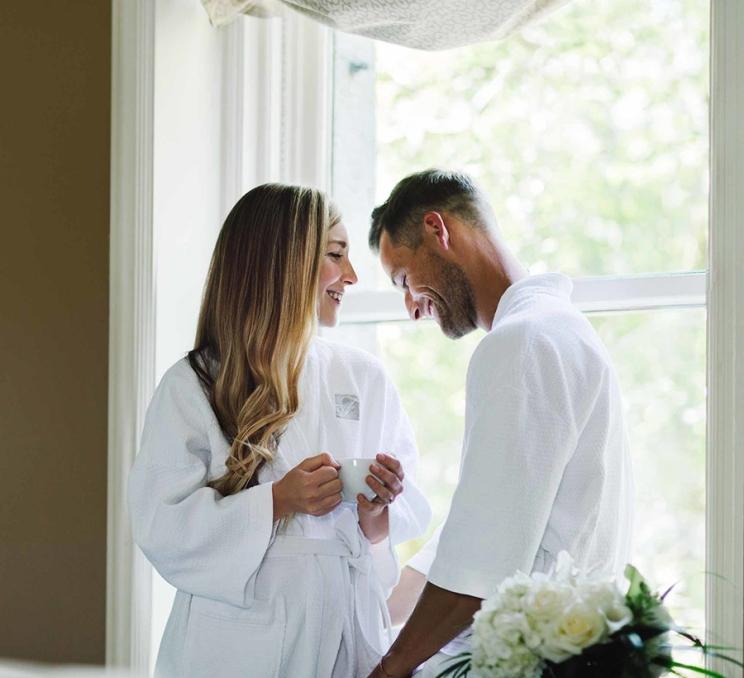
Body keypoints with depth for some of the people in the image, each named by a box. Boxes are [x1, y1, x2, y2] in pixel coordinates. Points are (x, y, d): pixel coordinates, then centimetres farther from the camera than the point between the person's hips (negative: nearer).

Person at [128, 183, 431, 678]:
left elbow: (411, 511, 8)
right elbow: (160, 526, -11)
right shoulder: (192, 387, -5)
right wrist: (277, 502, -21)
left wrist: (378, 511, -14)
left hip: (347, 632, 4)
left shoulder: (365, 378, 6)